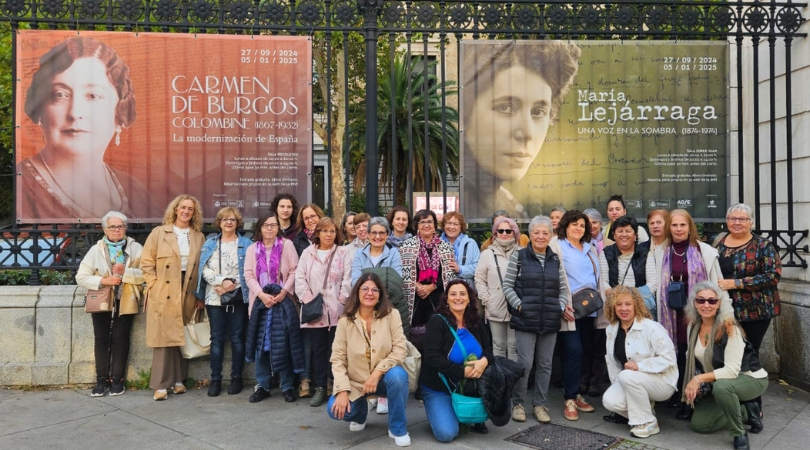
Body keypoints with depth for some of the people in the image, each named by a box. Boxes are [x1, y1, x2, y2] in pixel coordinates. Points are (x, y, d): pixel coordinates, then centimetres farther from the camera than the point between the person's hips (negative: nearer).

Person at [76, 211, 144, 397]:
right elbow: (81, 277, 0)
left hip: (125, 301, -1)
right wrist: (103, 280, -14)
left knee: (120, 339, 1)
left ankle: (117, 379, 9)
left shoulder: (136, 248, 1)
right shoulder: (95, 249, 4)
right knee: (101, 339, 2)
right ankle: (101, 380, 10)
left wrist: (125, 272, -20)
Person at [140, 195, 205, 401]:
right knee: (163, 338, -2)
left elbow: (203, 268, 9)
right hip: (163, 294, -3)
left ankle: (178, 379, 19)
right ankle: (161, 384, 3)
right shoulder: (159, 232, 2)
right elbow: (147, 262, 0)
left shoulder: (199, 237, 9)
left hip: (188, 294, 3)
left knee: (183, 338, 8)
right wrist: (154, 285, -9)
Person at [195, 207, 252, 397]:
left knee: (237, 338, 2)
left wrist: (232, 285, -14)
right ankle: (215, 379, 10)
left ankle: (236, 378, 10)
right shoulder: (210, 243, 11)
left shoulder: (246, 243, 5)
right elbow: (205, 269, 0)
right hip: (215, 298, 2)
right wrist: (222, 281, -14)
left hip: (239, 297, -1)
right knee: (217, 338, 3)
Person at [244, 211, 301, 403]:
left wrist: (284, 291, -13)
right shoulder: (252, 248, 9)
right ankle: (262, 386, 16)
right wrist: (262, 294, -11)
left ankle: (287, 386, 8)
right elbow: (249, 275, 3)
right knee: (260, 343, 5)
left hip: (283, 300, -2)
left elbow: (294, 271, -1)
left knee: (284, 344, -2)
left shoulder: (287, 245, 3)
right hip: (260, 300, 2)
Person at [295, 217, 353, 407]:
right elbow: (300, 279, 3)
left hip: (337, 311, -1)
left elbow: (348, 281, -1)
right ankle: (319, 388, 15)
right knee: (318, 350, 7)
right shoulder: (307, 253, 8)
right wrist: (309, 301, -6)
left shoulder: (343, 253, 5)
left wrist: (340, 302, -9)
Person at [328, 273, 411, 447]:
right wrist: (342, 390, -21)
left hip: (384, 377, -1)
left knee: (397, 375, -34)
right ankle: (360, 413, 16)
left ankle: (398, 428, -10)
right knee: (336, 409, -22)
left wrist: (377, 373, -25)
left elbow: (400, 349, -14)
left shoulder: (391, 315, -10)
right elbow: (338, 358, -9)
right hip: (356, 382, 1)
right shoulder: (345, 321, -7)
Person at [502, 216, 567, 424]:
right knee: (525, 363, -3)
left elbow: (563, 289, 13)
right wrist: (519, 305, -12)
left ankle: (540, 404, 23)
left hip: (550, 321, 4)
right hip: (525, 319, -4)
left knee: (545, 364, 10)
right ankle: (518, 403, 15)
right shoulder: (519, 255, 0)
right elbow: (507, 285, -2)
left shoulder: (555, 259, 11)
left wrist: (560, 307, -1)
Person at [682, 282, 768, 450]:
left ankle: (740, 435, -15)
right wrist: (694, 383, -7)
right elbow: (693, 359, 8)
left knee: (721, 386, -39)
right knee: (698, 424, 0)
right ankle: (746, 411, 17)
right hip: (717, 384, 7)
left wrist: (700, 378, -30)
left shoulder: (729, 328, -26)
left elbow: (731, 371, -29)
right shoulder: (693, 326, -6)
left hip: (751, 379, -7)